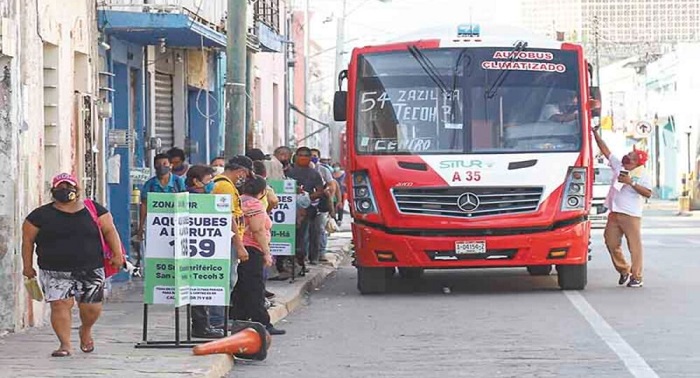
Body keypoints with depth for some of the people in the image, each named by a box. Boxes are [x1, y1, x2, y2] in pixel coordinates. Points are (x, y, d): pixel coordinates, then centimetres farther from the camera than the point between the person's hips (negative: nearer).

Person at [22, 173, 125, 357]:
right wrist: (27, 266, 2)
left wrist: (117, 254, -6)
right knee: (60, 305, -15)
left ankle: (85, 331, 35)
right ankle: (65, 344, -9)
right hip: (55, 273, -1)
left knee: (92, 308, 3)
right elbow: (28, 240, 6)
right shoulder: (41, 215, 2)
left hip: (91, 271, 1)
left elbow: (109, 231, 5)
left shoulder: (94, 210, 6)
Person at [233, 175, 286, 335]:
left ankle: (238, 320, 14)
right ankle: (262, 324, -8)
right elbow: (258, 231, -18)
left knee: (240, 287, 12)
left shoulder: (239, 201, 16)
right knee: (255, 288, -8)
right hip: (251, 250, -9)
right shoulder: (254, 204, -12)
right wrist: (266, 253, -15)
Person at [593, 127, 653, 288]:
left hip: (631, 215, -6)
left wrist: (631, 182, -17)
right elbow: (605, 150, 16)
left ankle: (637, 277, -2)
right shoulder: (618, 166, 15)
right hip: (614, 214, 6)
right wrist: (595, 133, 13)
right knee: (611, 243, 6)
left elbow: (648, 193, -13)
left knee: (634, 246, -6)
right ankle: (623, 270, 23)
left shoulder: (642, 174, -1)